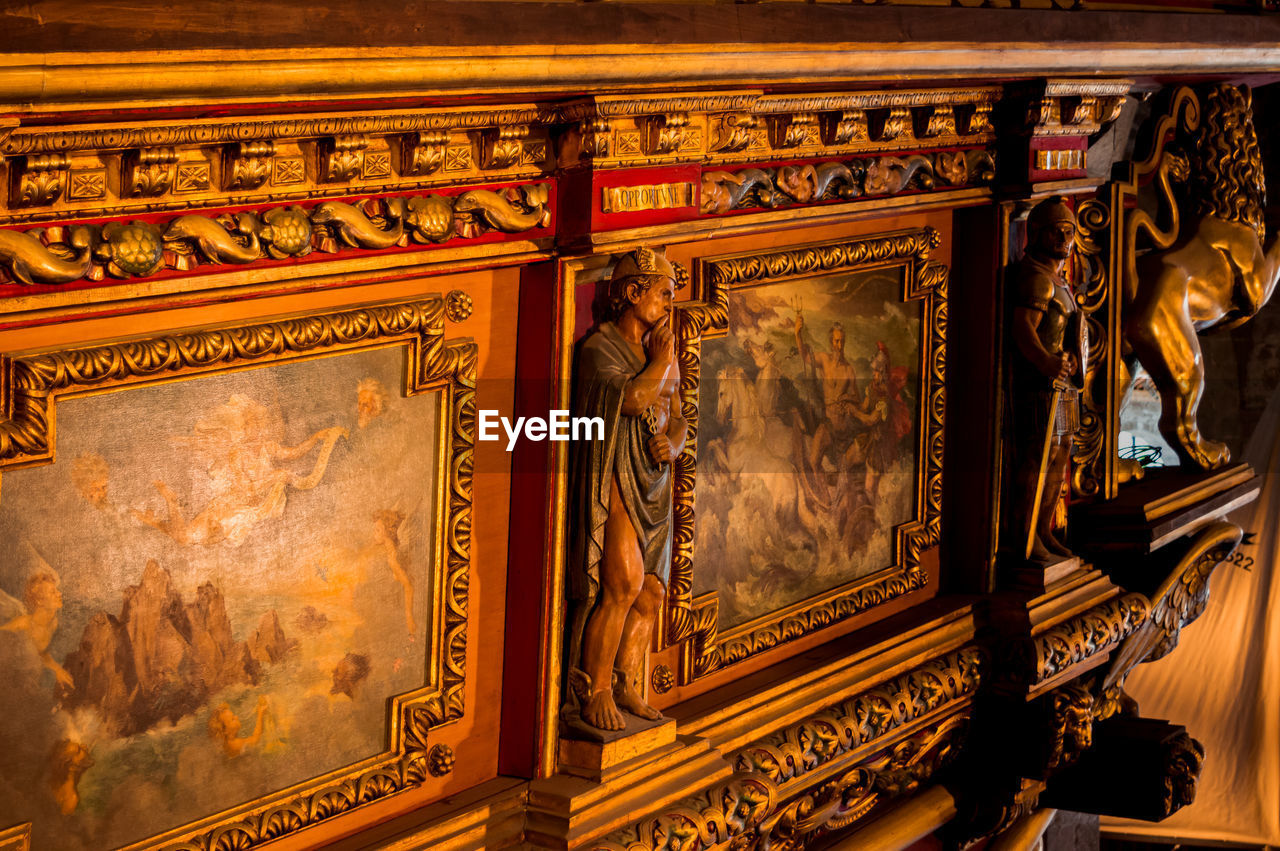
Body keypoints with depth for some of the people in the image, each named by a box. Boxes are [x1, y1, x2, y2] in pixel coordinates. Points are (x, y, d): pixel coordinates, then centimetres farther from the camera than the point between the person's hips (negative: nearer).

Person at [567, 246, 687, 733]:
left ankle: (626, 687, 19)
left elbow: (676, 419, 17)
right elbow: (634, 399, -25)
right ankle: (594, 693, -6)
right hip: (615, 479, -8)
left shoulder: (661, 351, 15)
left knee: (651, 593, 6)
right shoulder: (600, 346, -9)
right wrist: (662, 357, -10)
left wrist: (671, 443, -6)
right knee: (623, 586, -16)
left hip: (654, 483, 8)